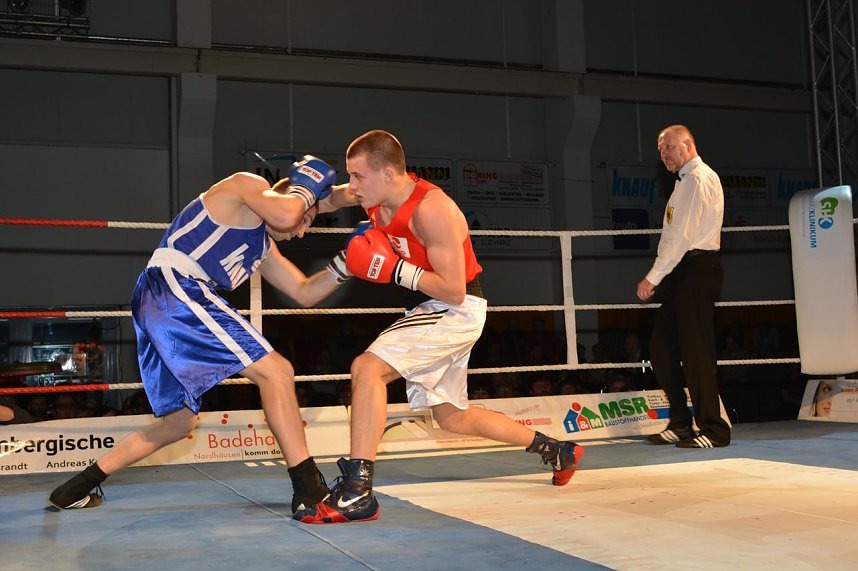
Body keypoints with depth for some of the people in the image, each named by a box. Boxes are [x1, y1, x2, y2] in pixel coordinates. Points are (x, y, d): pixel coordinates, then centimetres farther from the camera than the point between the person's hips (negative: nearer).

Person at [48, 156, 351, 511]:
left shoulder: (263, 246, 28)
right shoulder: (248, 185, 3)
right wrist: (307, 185, 2)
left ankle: (75, 490, 26)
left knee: (180, 421, 18)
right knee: (277, 371, -13)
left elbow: (305, 293, 28)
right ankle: (311, 491, -12)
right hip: (172, 286, -11)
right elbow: (285, 215, -17)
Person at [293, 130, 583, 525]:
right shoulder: (378, 198, -3)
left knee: (367, 368, -25)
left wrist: (394, 269, -28)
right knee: (452, 418, 18)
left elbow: (454, 291, -26)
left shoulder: (432, 209, -25)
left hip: (458, 311, -10)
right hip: (433, 310, 10)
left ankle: (357, 493, -23)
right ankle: (556, 451, 34)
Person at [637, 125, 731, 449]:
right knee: (661, 348, 9)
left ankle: (712, 429, 1)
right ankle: (680, 424, 17)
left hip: (696, 270, -10)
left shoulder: (698, 179, -9)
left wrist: (653, 277, -14)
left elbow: (682, 235, -17)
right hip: (682, 273, 10)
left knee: (695, 351, -7)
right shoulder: (686, 180, 22)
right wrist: (659, 278, 10)